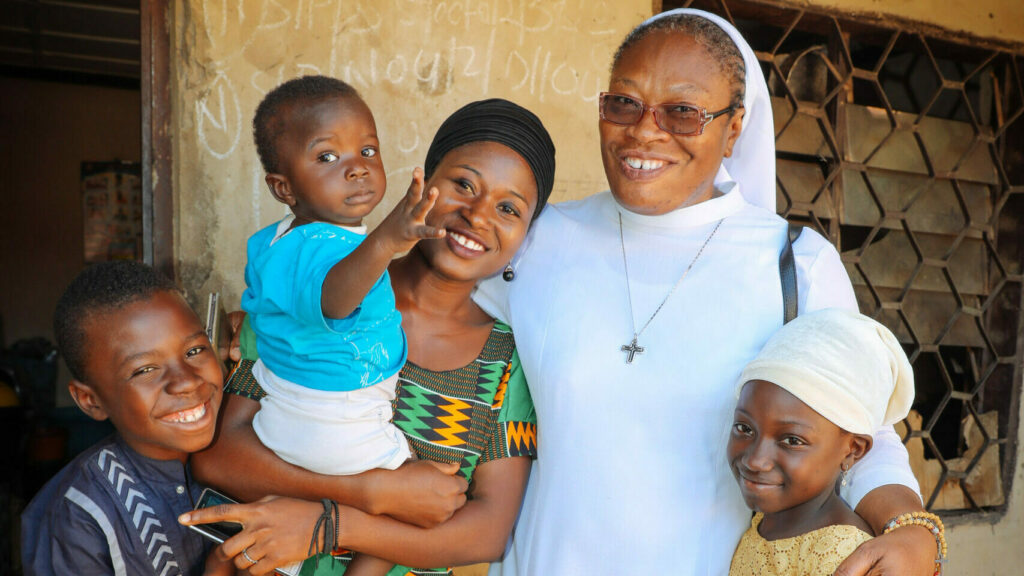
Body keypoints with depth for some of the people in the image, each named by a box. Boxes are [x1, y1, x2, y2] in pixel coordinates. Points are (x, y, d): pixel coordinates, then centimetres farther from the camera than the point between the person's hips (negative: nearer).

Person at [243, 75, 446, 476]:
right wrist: (383, 244, -71)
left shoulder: (269, 243, 0)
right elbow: (329, 299, -56)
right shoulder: (330, 247, -32)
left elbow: (256, 306, 17)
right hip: (343, 439, -9)